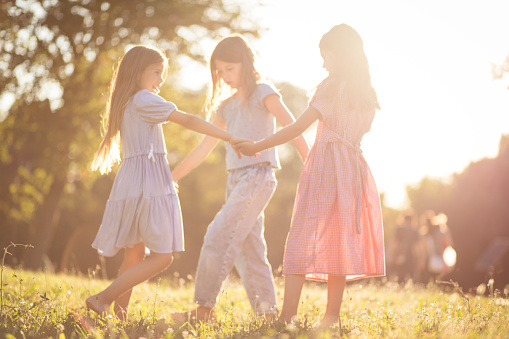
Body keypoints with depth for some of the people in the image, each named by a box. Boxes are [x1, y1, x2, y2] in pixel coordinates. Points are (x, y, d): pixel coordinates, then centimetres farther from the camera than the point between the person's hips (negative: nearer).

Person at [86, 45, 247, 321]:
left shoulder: (125, 102, 21)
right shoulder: (144, 99, -7)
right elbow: (188, 121, -11)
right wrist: (229, 137, -11)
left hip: (130, 183, 10)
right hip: (148, 183, -10)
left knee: (135, 254, 12)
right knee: (161, 256, -10)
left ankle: (119, 312, 10)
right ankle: (103, 298, -13)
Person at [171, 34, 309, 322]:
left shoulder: (262, 92, 0)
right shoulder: (227, 105, 19)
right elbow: (205, 148, 22)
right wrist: (171, 177, 20)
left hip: (257, 175, -8)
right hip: (236, 178, 8)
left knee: (218, 239, -14)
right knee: (249, 249, 5)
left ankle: (204, 309, -10)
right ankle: (268, 312, 8)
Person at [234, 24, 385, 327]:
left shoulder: (334, 85, -7)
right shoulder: (367, 93, 14)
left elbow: (298, 127, -11)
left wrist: (257, 147, -6)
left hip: (326, 164, -7)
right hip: (354, 165, 7)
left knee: (302, 239, -11)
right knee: (339, 242, 9)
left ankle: (287, 317, -19)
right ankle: (332, 316, 9)